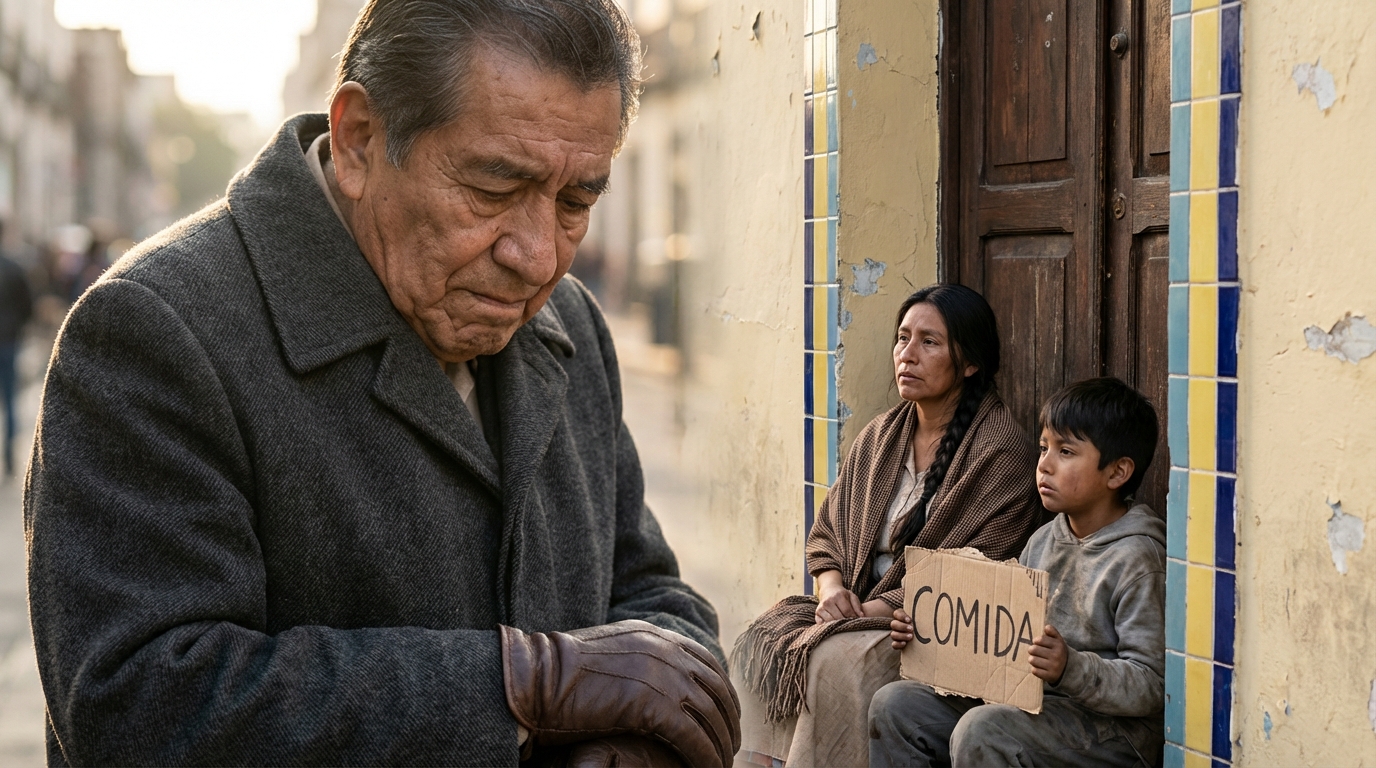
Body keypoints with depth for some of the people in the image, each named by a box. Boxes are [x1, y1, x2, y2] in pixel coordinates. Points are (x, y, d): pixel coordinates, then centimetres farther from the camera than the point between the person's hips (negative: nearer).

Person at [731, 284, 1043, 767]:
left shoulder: (1002, 454, -9)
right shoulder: (880, 437, 14)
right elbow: (826, 536, 17)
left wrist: (875, 609, -18)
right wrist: (832, 590, -5)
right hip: (857, 611, 7)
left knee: (839, 659, -32)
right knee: (767, 638, -18)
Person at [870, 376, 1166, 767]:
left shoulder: (1136, 560, -14)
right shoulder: (1043, 541, 11)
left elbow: (1151, 687, -18)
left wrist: (1071, 669, -32)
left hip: (1109, 727, -8)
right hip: (1028, 701, 8)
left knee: (980, 731, -33)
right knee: (895, 704, -2)